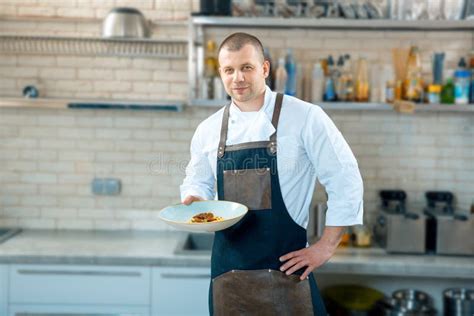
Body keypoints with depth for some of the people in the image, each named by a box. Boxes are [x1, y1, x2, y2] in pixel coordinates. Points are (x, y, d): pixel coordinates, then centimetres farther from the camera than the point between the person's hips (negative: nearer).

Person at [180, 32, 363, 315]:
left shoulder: (305, 117, -7)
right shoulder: (208, 130, 5)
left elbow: (345, 182, -6)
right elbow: (197, 182, 19)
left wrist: (326, 247, -7)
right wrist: (192, 201, -3)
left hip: (284, 268, -3)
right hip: (228, 269, 4)